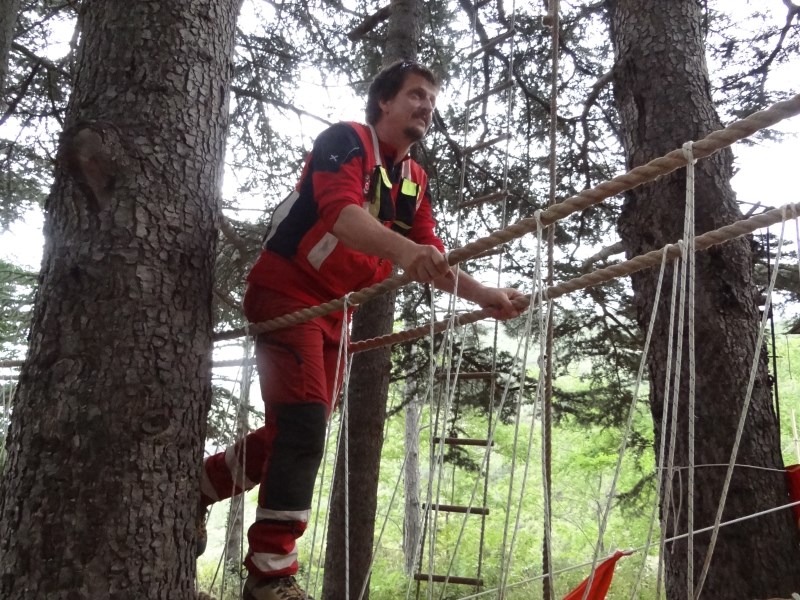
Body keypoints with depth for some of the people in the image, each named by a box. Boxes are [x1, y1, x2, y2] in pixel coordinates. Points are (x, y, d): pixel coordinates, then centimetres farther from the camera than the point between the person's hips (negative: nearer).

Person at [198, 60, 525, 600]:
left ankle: (194, 490, 33)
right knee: (304, 421, -20)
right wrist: (402, 249, -49)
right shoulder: (346, 140, -11)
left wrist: (483, 295, -10)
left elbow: (430, 259, 6)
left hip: (334, 310, 9)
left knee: (296, 432, 12)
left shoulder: (417, 181, 12)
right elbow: (340, 211, -31)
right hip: (287, 292, -8)